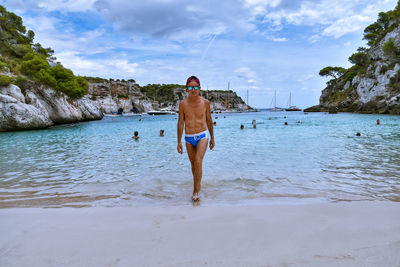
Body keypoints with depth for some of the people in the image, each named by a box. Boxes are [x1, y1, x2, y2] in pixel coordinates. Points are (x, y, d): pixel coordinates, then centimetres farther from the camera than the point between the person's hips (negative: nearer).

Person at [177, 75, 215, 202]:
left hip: (202, 136, -2)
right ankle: (198, 184, 39)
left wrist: (212, 138, 12)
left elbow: (209, 120, 8)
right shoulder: (183, 104, -3)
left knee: (198, 161, -20)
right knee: (193, 163, 15)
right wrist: (179, 142, -2)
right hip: (189, 138, 2)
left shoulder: (205, 102, -3)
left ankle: (195, 192, -11)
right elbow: (180, 123, 0)